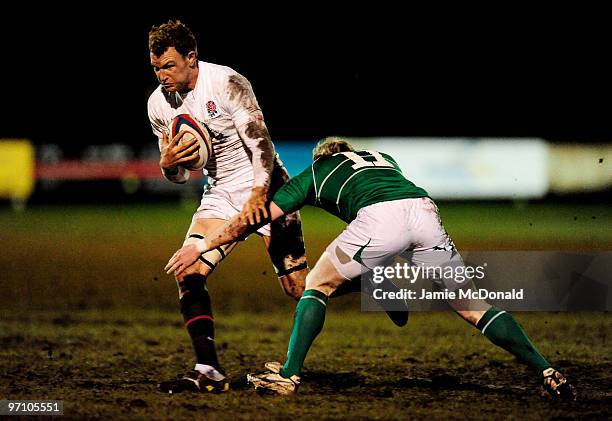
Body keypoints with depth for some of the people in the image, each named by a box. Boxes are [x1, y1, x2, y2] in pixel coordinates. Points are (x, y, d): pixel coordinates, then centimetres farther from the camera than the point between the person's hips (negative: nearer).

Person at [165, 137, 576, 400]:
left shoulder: (314, 173, 30)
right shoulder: (382, 158, 42)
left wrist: (201, 246, 33)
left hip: (380, 219, -4)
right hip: (426, 209, 4)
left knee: (318, 285, 19)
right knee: (471, 305, 15)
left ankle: (288, 376, 10)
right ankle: (547, 372, 6)